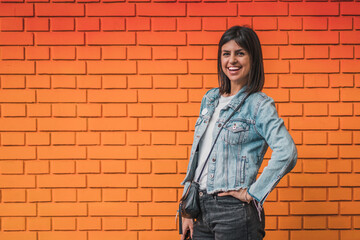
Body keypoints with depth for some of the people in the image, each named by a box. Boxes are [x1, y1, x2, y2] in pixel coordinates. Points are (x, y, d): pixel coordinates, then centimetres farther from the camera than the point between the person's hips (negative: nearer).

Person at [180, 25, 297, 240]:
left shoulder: (259, 104, -7)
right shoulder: (210, 99, 12)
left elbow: (287, 153, -22)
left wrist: (252, 193, -17)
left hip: (235, 211, -6)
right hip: (202, 208, 6)